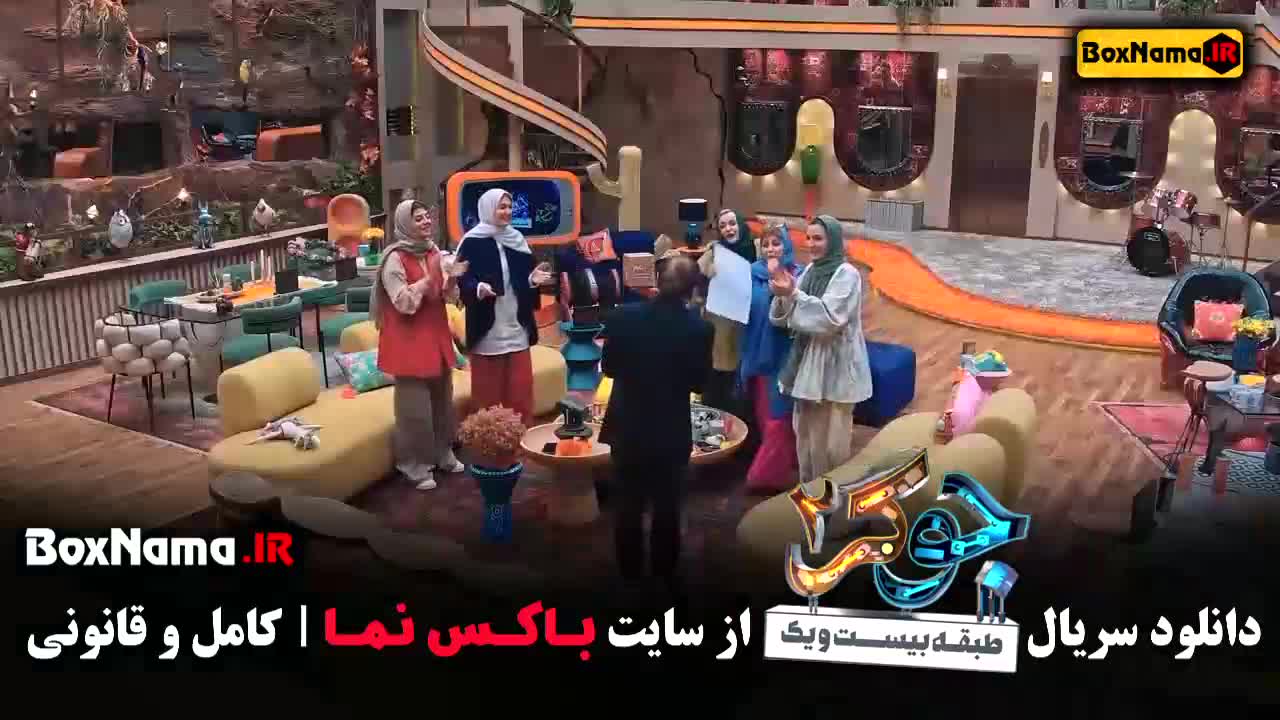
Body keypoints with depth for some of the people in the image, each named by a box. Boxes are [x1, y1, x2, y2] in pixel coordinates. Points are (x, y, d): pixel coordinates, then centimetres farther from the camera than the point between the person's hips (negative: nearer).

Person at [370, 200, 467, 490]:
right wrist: (429, 277, -25)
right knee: (415, 404, -2)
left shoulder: (433, 251, 6)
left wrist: (452, 279, -10)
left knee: (442, 398, 16)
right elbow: (403, 303, -19)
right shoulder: (395, 258, -15)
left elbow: (445, 296, 11)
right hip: (409, 340, -7)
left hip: (436, 336, 7)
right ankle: (415, 463, 9)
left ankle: (442, 453, 31)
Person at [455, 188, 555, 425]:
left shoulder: (517, 240, 10)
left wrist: (532, 279, -8)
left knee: (520, 390, 7)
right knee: (488, 392, 3)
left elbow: (523, 279, 13)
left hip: (517, 328, 5)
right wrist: (478, 288, -31)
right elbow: (462, 281, -12)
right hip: (487, 329, -5)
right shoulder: (472, 243, -7)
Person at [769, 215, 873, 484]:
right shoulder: (810, 271, 9)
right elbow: (785, 318, 8)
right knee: (806, 433, 15)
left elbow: (830, 318, -22)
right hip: (808, 363, 7)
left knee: (829, 439, -1)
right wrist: (783, 296, -13)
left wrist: (793, 294, -23)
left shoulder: (846, 274, -12)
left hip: (834, 368, -7)